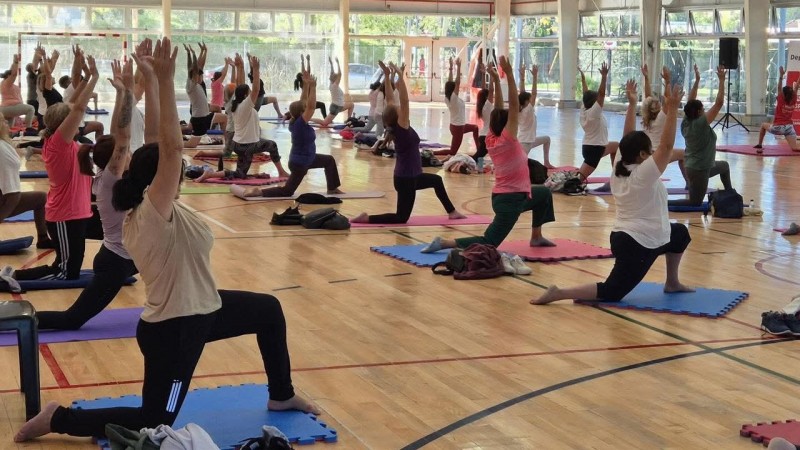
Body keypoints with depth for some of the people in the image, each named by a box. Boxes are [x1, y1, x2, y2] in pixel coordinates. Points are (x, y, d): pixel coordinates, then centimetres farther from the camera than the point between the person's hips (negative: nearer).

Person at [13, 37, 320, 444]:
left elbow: (161, 148, -2)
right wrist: (164, 79, -37)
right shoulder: (154, 214, -26)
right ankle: (59, 419, 13)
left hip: (199, 310, 10)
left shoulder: (149, 210, -1)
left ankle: (281, 396, 39)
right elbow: (171, 146, -37)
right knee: (153, 424, 2)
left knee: (269, 310, 24)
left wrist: (155, 80, -5)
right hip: (174, 329, -10)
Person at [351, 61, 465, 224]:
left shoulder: (395, 128, -1)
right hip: (406, 178, -10)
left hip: (407, 176, 10)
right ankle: (367, 218, -7)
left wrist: (387, 76, -1)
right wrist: (400, 76, -31)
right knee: (401, 217, -1)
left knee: (437, 180, 29)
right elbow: (404, 101, -30)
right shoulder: (402, 127, -21)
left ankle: (452, 212, 39)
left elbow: (391, 100, 1)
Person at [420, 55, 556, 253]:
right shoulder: (507, 140, -18)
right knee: (489, 243, -10)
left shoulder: (491, 140, 1)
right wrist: (509, 75, -23)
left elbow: (499, 111, 6)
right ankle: (444, 243, -18)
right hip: (510, 199, -10)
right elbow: (514, 106, -21)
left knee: (544, 194, 31)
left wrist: (496, 80, 4)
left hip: (505, 195, 10)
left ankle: (536, 237, 36)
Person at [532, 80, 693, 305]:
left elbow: (628, 139, 9)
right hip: (638, 244, -10)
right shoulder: (643, 174, -19)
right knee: (611, 292, -5)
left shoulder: (619, 168, 3)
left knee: (680, 233, 28)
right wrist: (672, 109, -25)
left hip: (625, 236, 10)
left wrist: (632, 104, 7)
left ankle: (672, 282, 34)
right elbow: (667, 145, -23)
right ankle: (559, 294, -13)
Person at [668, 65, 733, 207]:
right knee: (695, 203, 1)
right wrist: (722, 81, -20)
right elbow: (719, 103, -25)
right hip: (699, 170, -10)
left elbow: (691, 102, 7)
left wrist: (697, 81, 6)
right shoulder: (701, 124, -23)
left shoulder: (686, 122, -3)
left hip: (694, 166, 10)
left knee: (724, 166, 31)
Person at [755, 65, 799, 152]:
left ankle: (759, 145, 28)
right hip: (789, 127, 2)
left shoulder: (781, 100, -6)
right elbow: (795, 89, 8)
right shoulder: (793, 101, 1)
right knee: (795, 148, -9)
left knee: (763, 125, 28)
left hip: (777, 127, -2)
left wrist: (781, 75, -22)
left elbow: (779, 87, -15)